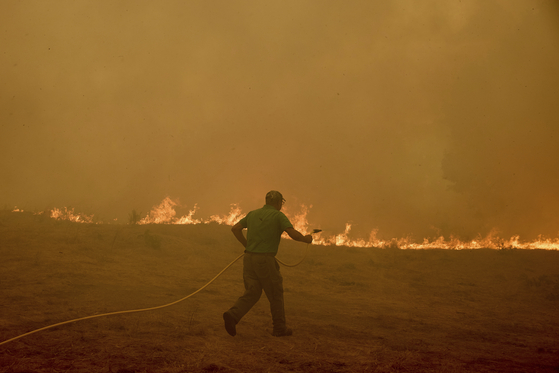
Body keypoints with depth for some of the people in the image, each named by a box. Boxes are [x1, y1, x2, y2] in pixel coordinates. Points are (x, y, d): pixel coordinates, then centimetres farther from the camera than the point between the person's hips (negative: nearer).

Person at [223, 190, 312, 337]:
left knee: (252, 293, 8)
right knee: (276, 293, 10)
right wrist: (306, 239, 6)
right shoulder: (278, 216, -5)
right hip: (265, 260, -6)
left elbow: (235, 228, 15)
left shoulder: (253, 214, 13)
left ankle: (233, 315, -15)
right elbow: (294, 234, -14)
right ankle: (279, 328, 18)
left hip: (249, 258, 6)